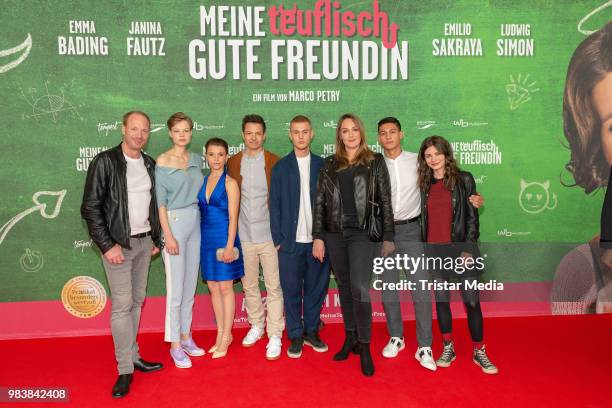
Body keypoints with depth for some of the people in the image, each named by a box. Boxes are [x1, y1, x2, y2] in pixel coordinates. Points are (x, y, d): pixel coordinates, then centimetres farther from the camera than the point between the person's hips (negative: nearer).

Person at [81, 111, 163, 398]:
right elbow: (90, 208, -11)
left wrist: (156, 239, 12)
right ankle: (125, 369, 7)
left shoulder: (150, 164, 8)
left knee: (137, 301, 12)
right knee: (122, 304, -4)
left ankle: (132, 355, 25)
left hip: (144, 242, 6)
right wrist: (107, 245, -15)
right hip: (118, 244, -5)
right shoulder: (105, 162, -9)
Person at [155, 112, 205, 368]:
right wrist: (168, 235, -13)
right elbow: (160, 201, -9)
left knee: (190, 286, 12)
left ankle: (186, 337, 25)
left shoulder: (196, 159, 9)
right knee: (175, 288, -1)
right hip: (174, 223, -5)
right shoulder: (162, 161, -6)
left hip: (195, 224, 6)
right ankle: (175, 345, 12)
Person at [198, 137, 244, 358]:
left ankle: (226, 336, 14)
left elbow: (233, 217, -10)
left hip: (224, 238, -6)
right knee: (213, 287, 11)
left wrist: (229, 245, -16)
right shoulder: (203, 180, 9)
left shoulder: (230, 182, -7)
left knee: (225, 287, 3)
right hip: (206, 238, 6)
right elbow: (201, 211, 10)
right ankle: (221, 333, 24)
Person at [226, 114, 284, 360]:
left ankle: (275, 335, 13)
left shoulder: (275, 162, -2)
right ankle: (256, 325, 33)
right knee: (249, 285, 14)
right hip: (243, 235, 3)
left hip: (269, 234, -3)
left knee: (273, 287, 2)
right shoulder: (233, 163, 5)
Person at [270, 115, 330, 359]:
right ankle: (295, 336, 19)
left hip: (318, 240, 1)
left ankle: (311, 332, 26)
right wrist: (278, 239, -4)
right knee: (291, 291, 5)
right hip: (291, 241, -1)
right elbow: (274, 204, 2)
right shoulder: (280, 167, 4)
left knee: (316, 288, 10)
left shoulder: (322, 165, 6)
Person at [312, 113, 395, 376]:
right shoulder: (330, 164, 9)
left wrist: (388, 237, -1)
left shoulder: (375, 162, 3)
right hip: (334, 233, 3)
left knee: (359, 289, -10)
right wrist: (317, 236, 0)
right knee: (344, 287, 12)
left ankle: (364, 346, 6)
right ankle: (350, 338, 27)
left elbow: (385, 201, 2)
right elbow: (319, 201, 7)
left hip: (362, 233, -3)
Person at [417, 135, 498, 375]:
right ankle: (448, 349, 24)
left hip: (460, 249, -3)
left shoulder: (463, 180, -1)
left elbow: (472, 216, -4)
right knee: (441, 299, 10)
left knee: (471, 301, 1)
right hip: (434, 251, 3)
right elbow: (423, 219, 11)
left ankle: (479, 352, 16)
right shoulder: (424, 184, 8)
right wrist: (422, 249, 8)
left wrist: (468, 248, -11)